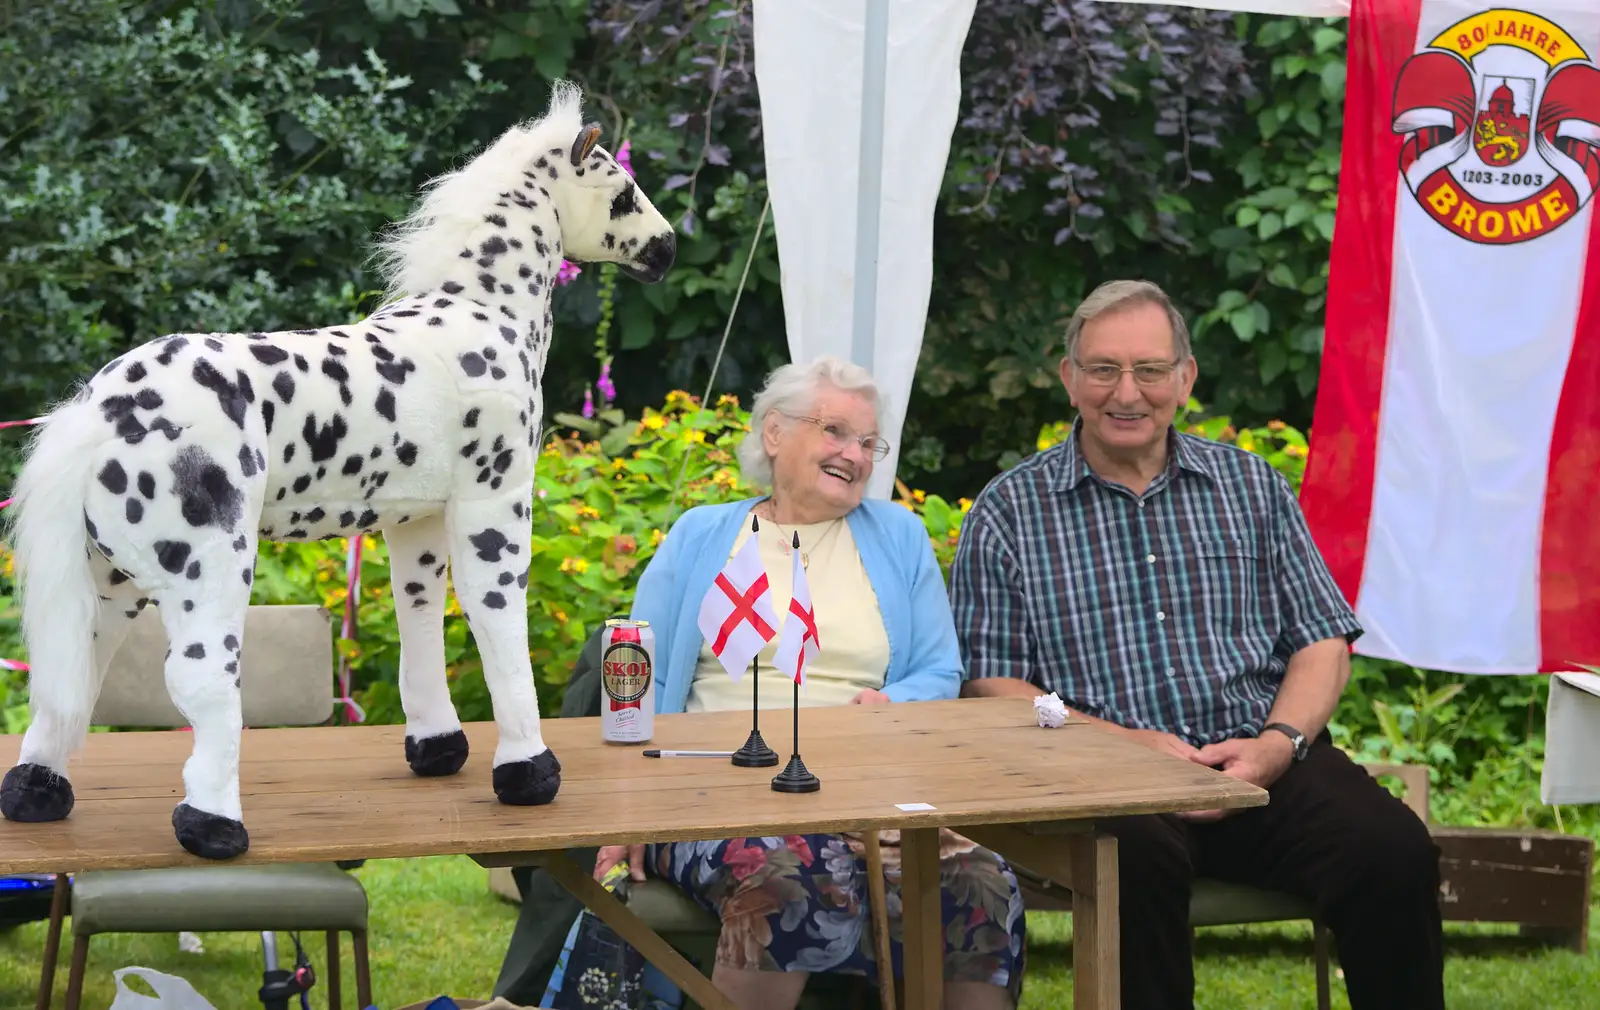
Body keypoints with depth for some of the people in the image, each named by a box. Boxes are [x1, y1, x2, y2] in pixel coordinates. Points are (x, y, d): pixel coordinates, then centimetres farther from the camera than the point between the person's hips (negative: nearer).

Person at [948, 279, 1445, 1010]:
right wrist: (1126, 742, -12)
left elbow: (1322, 644, 15)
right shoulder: (1008, 512, 9)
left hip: (1264, 763, 3)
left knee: (1393, 851, -26)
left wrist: (1278, 743, -6)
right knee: (1137, 855, -38)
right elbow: (988, 685, 2)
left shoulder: (1250, 486, 18)